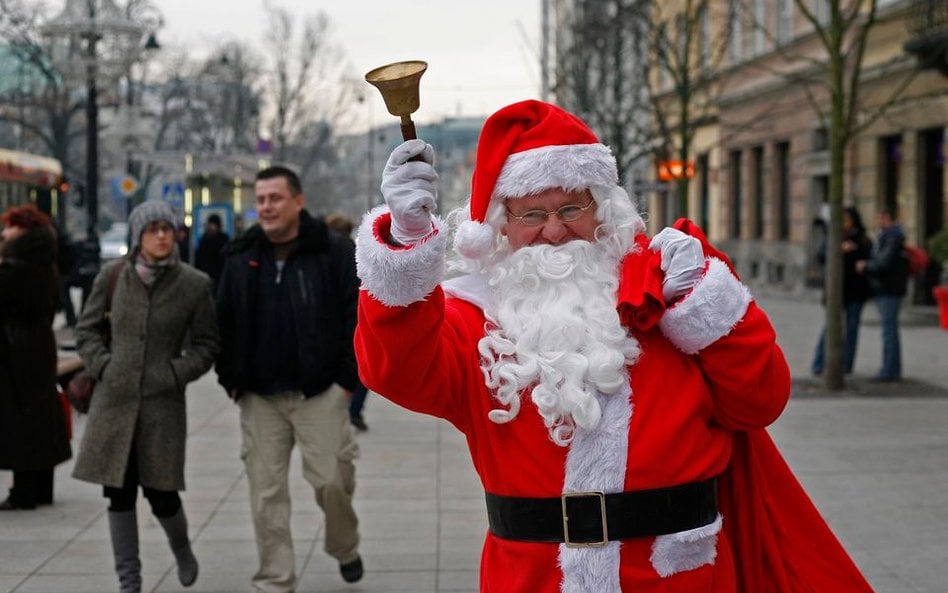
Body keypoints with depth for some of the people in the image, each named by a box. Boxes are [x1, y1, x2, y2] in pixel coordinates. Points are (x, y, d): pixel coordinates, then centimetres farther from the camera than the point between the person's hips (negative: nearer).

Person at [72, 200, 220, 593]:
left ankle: (181, 550, 33)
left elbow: (206, 346, 5)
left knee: (161, 494, 0)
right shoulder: (112, 277, 1)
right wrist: (103, 366, -3)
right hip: (114, 399, 2)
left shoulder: (195, 285, -3)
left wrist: (173, 374, -8)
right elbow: (87, 329, 12)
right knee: (118, 494, 4)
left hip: (163, 402, -1)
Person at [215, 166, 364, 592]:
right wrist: (231, 380, 7)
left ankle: (345, 548, 27)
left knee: (330, 479, -3)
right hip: (259, 397, 3)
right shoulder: (240, 259, 9)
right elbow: (224, 325, 14)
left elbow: (357, 317, -3)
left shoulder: (334, 252, -3)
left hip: (321, 392, -3)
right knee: (266, 492, 3)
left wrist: (347, 377, -7)